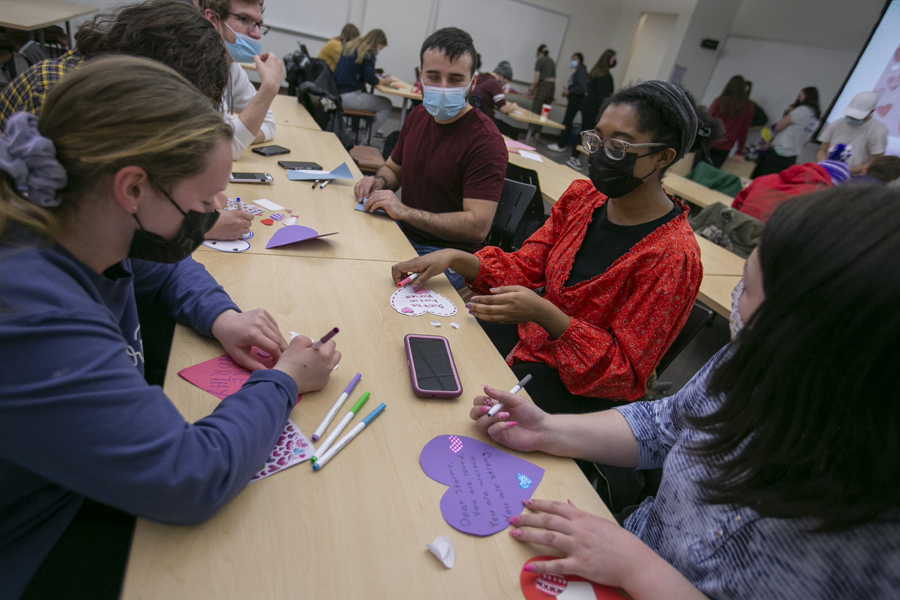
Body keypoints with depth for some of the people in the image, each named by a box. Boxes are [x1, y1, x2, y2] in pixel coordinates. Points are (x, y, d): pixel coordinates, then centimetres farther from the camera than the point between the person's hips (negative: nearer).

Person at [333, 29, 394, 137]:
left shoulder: (349, 46, 17)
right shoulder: (368, 53, -9)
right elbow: (371, 79, -16)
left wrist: (376, 75, 18)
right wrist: (384, 80, 3)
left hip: (337, 93, 9)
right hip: (349, 97, -9)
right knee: (387, 105, -1)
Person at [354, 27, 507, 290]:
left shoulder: (486, 141, -18)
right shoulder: (417, 116, 8)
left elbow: (478, 226, -25)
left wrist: (405, 211, -25)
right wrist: (378, 182, 0)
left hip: (447, 255, -7)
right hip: (402, 233, 7)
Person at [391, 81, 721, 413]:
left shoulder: (673, 258, -23)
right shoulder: (581, 196, -2)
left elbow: (625, 370, -20)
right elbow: (524, 267, 0)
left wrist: (544, 314, -32)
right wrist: (454, 258, -17)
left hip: (580, 387, -6)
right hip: (527, 333, 6)